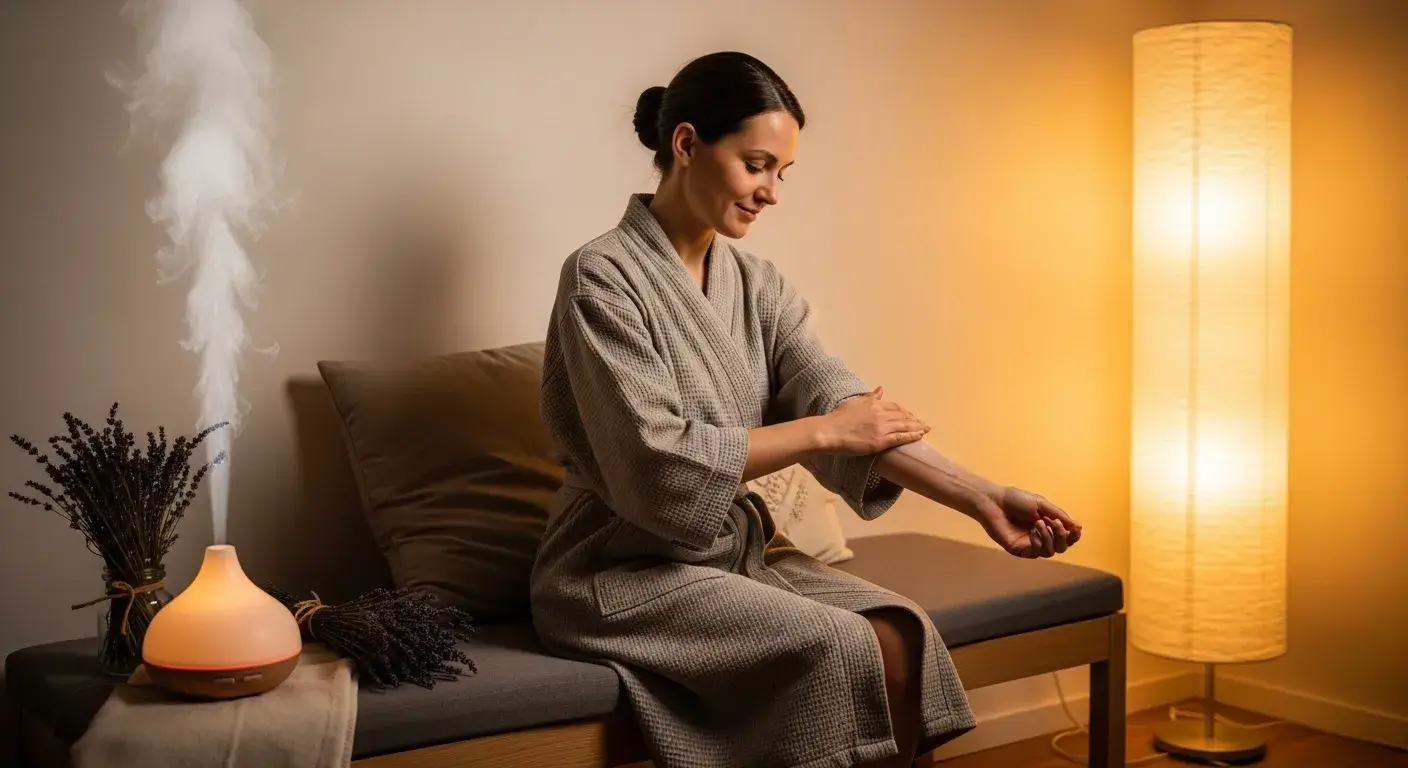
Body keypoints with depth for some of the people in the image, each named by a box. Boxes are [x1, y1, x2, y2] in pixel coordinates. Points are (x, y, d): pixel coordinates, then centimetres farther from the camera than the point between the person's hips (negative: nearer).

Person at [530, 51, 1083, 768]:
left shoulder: (758, 285, 7)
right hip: (626, 568, -6)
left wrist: (980, 496, -21)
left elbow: (840, 401, -7)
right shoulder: (604, 277, -13)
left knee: (901, 635, -15)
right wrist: (824, 431, -18)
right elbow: (655, 461, -22)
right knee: (842, 648, -23)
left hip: (740, 550, 6)